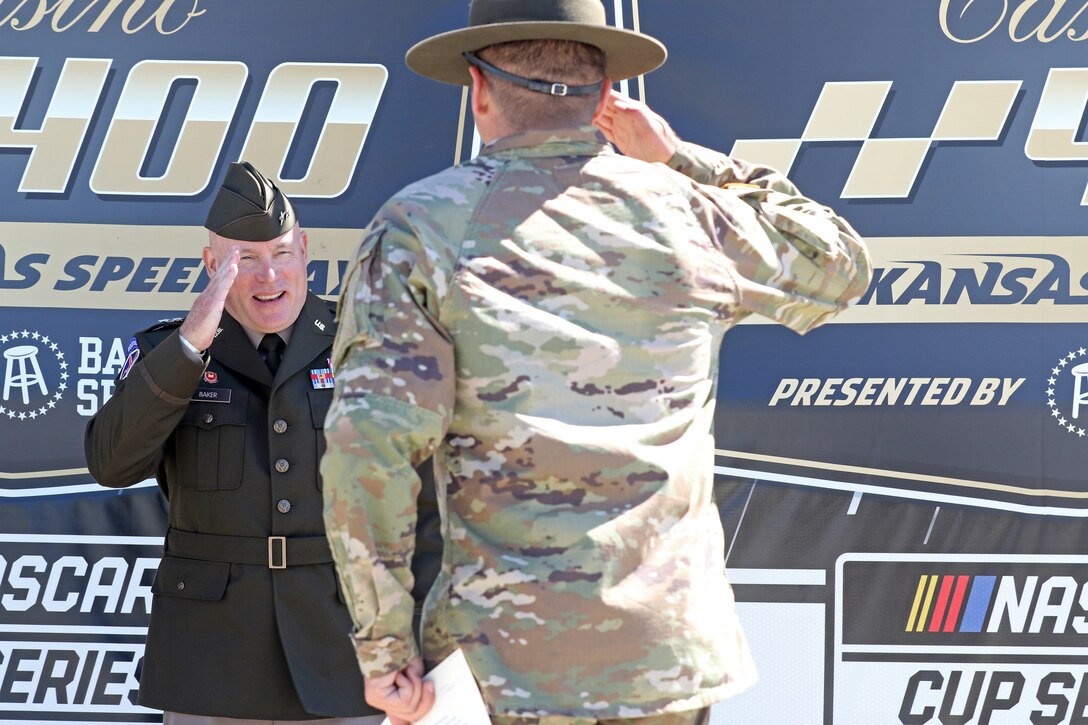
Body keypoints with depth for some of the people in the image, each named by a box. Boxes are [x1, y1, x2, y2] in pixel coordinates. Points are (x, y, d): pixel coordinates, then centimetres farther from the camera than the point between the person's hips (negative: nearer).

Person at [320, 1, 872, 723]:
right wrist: (681, 158, 29)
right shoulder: (685, 215, 6)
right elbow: (837, 267, 27)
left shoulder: (420, 227, -3)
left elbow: (372, 441, -14)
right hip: (676, 652, 4)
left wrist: (383, 646, -7)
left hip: (514, 663, -3)